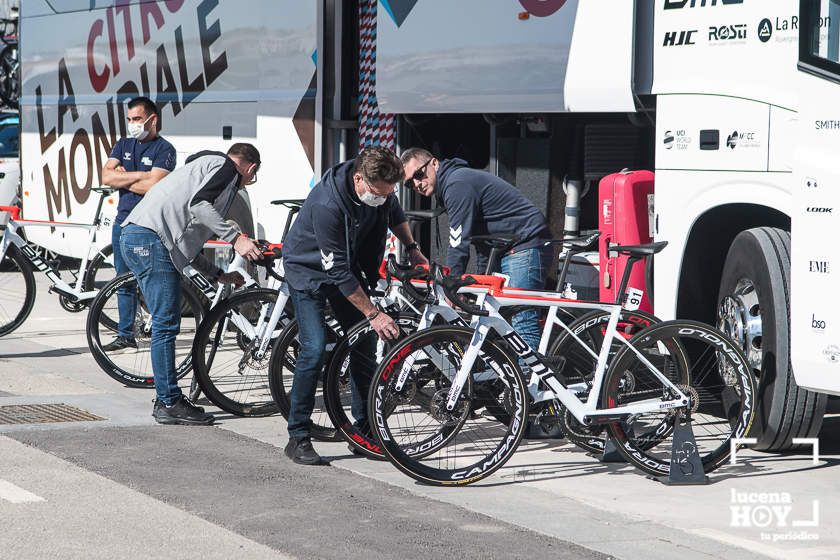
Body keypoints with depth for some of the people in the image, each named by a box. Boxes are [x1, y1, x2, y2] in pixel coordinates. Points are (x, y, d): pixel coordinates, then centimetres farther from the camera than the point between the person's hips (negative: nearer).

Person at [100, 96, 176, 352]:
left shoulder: (164, 149, -5)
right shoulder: (123, 145, 14)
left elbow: (152, 186, -17)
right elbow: (107, 176, 1)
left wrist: (122, 178, -5)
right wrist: (139, 175, -8)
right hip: (123, 222, 7)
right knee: (124, 282, 11)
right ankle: (125, 335, 18)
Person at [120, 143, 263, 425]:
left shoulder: (204, 165, 33)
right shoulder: (226, 166, 4)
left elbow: (186, 243, 30)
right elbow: (198, 205, -17)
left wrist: (219, 275, 32)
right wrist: (236, 238, -17)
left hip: (135, 238, 10)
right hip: (151, 239, -10)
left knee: (166, 324, 16)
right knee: (166, 324, -6)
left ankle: (166, 400, 21)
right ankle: (170, 404, -3)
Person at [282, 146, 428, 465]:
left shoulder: (379, 185, -17)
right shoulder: (327, 205, -38)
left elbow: (394, 213, 11)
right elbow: (339, 272, -33)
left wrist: (412, 248, 5)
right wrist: (373, 314, -29)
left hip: (348, 264, 7)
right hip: (309, 269, -7)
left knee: (364, 343, 2)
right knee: (314, 349, -18)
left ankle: (365, 428, 11)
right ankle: (298, 438, -11)